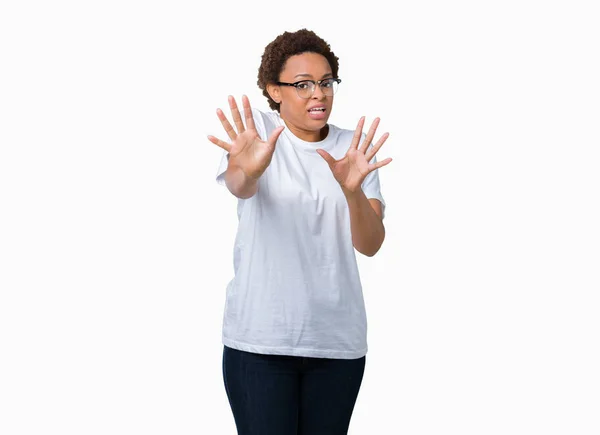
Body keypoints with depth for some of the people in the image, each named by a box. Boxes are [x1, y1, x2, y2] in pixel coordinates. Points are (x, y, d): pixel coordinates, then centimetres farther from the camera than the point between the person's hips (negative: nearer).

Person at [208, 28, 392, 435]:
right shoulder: (255, 129, -1)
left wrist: (353, 190, -27)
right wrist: (247, 172, -47)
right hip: (260, 338, -2)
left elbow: (370, 244, -7)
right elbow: (238, 186, -23)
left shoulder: (355, 146, 4)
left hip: (338, 338, 3)